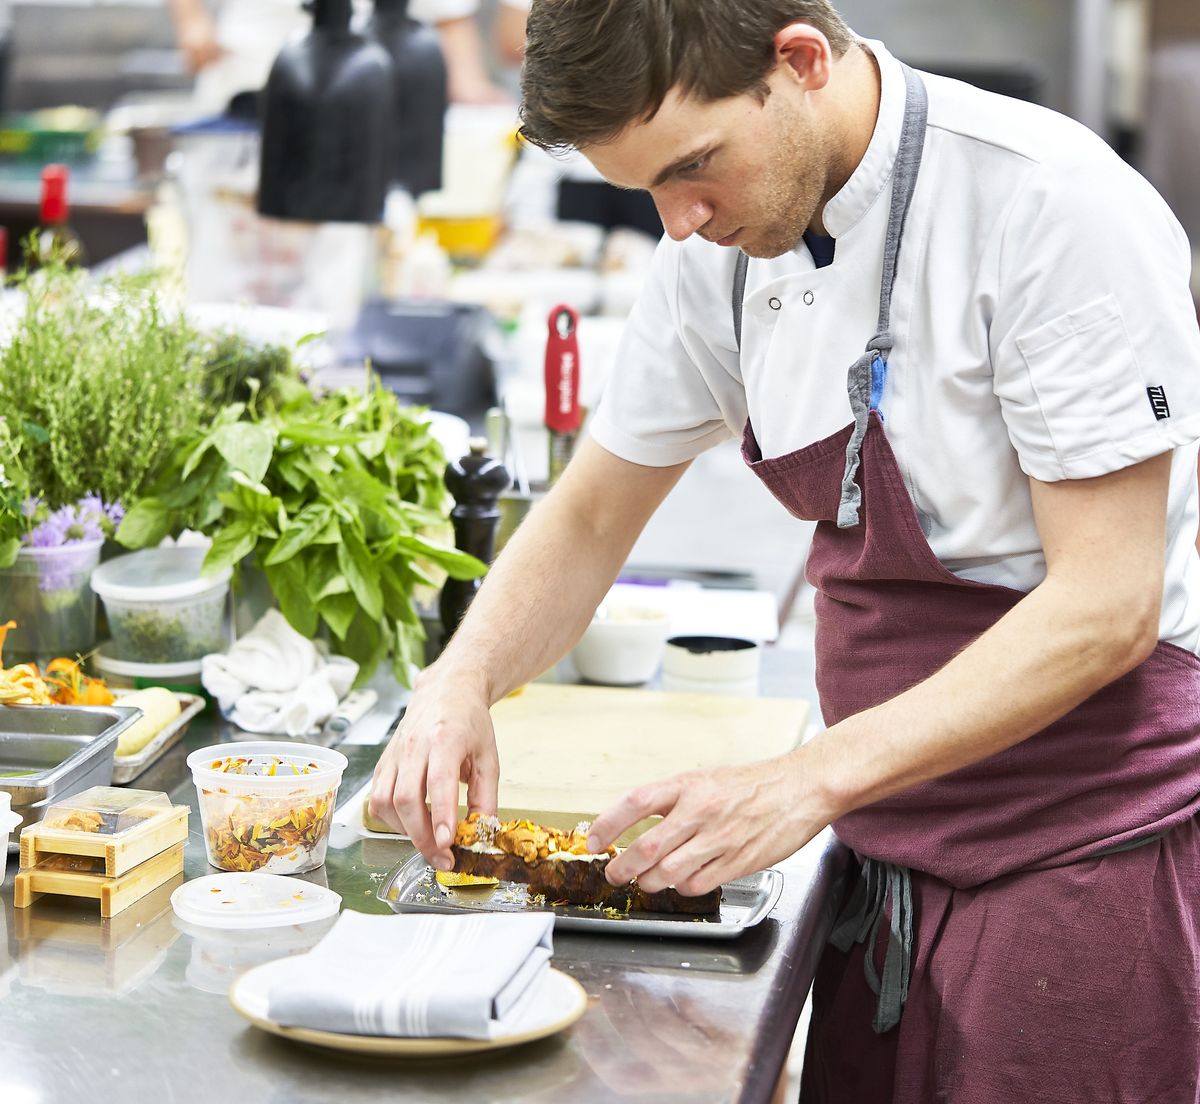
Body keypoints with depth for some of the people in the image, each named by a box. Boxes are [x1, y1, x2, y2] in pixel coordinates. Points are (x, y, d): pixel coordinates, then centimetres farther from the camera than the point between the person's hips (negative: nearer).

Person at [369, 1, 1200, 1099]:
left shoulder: (1052, 205, -20)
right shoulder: (723, 246, 1)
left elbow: (1106, 606, -22)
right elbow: (588, 521, 11)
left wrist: (811, 779, -27)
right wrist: (460, 681, -8)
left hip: (1085, 856, -6)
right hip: (898, 867, 6)